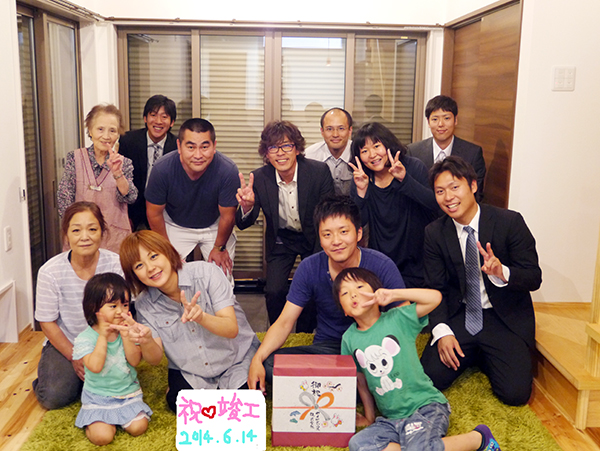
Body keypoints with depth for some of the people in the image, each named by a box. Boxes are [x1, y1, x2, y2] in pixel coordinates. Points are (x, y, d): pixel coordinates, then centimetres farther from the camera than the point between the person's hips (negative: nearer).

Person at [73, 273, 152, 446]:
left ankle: (117, 417, 16)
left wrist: (126, 335, -22)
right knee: (102, 436, -20)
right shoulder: (85, 338, -12)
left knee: (138, 427, -13)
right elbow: (95, 366, -25)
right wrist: (103, 336, -26)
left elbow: (135, 361, -12)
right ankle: (96, 419, 13)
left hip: (128, 393, 3)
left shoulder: (127, 330, -3)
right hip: (98, 397, -3)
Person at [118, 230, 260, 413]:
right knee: (179, 403, -22)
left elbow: (232, 329, -24)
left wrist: (201, 317, -45)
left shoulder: (205, 273, -19)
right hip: (189, 373, 3)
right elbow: (155, 359, -8)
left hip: (237, 362, -2)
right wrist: (146, 341, -32)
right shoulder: (144, 304, -8)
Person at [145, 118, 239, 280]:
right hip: (175, 226, 0)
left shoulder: (228, 171, -32)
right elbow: (154, 213, -11)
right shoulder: (162, 169, -29)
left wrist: (219, 247, -2)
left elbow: (227, 216, -15)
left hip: (215, 227, 0)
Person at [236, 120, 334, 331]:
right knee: (274, 292, -11)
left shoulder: (319, 171, -22)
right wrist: (247, 205, -38)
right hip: (280, 240, 1)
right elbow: (243, 224, -15)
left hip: (313, 237, 0)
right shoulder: (259, 178, -18)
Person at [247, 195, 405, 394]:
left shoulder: (382, 266, -13)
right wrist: (258, 359, -21)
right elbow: (284, 323, -4)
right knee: (269, 365, -23)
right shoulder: (309, 268, -7)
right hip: (327, 348, 3)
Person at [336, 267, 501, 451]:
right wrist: (369, 417, 19)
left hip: (426, 405, -4)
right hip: (390, 418, 4)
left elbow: (435, 297, -18)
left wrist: (393, 294, -19)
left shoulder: (397, 318, -7)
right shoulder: (349, 339, 3)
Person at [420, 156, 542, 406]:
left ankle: (487, 357, 15)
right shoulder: (434, 233, -2)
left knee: (515, 393, -18)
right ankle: (472, 355, 16)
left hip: (506, 319, -2)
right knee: (429, 379, -15)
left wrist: (502, 272, -32)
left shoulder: (510, 222, -11)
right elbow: (435, 288, 0)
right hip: (459, 317, 2)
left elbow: (534, 277, -10)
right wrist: (442, 331, -17)